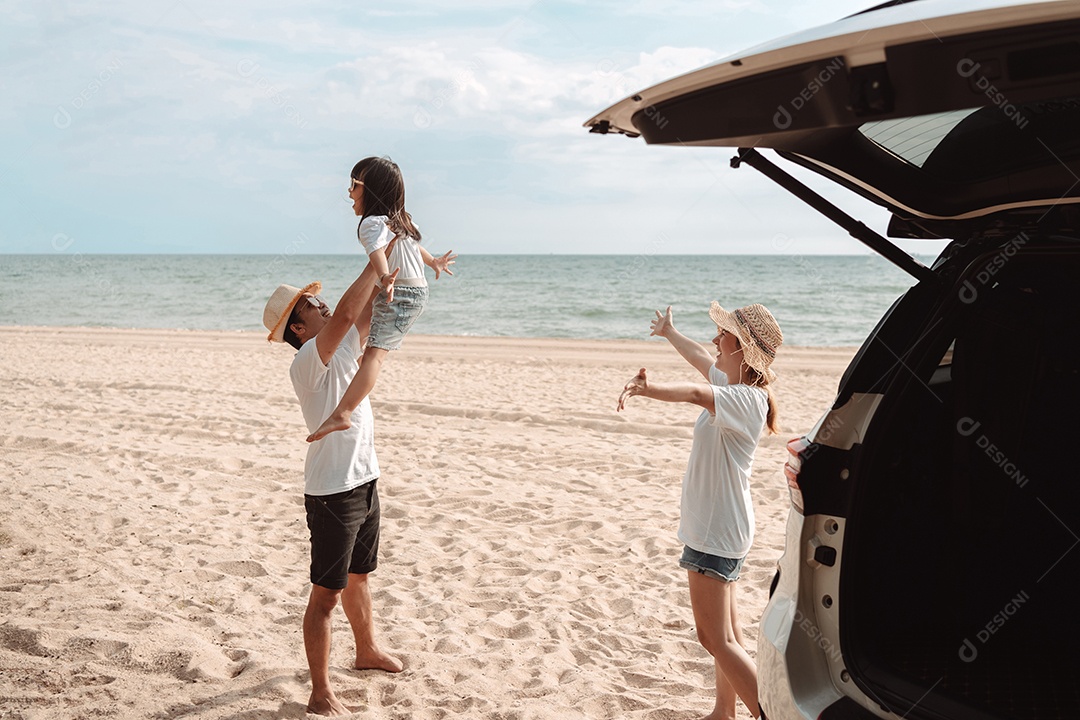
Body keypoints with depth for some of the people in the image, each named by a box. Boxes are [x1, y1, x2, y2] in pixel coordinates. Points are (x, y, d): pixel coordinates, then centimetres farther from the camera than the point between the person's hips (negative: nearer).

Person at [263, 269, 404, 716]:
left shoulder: (341, 348, 7)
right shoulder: (307, 360, -19)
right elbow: (346, 314, -32)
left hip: (365, 482, 9)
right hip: (332, 492, -9)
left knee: (359, 576, 26)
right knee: (326, 594, -1)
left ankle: (367, 651, 46)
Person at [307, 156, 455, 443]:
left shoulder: (372, 223, -13)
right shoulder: (402, 219, 16)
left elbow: (377, 251, -34)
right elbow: (416, 245, 35)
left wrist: (385, 278, -52)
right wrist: (433, 262, 52)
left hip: (400, 293, -10)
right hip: (417, 291, 10)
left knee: (374, 353, -26)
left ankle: (340, 414, -41)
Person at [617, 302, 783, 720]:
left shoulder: (745, 399, -23)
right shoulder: (732, 384, 6)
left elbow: (696, 394, -45)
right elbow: (701, 359, 27)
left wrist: (646, 388, -57)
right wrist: (670, 333, 43)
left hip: (717, 530, -10)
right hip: (719, 526, 10)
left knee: (715, 638, -6)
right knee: (726, 630, 19)